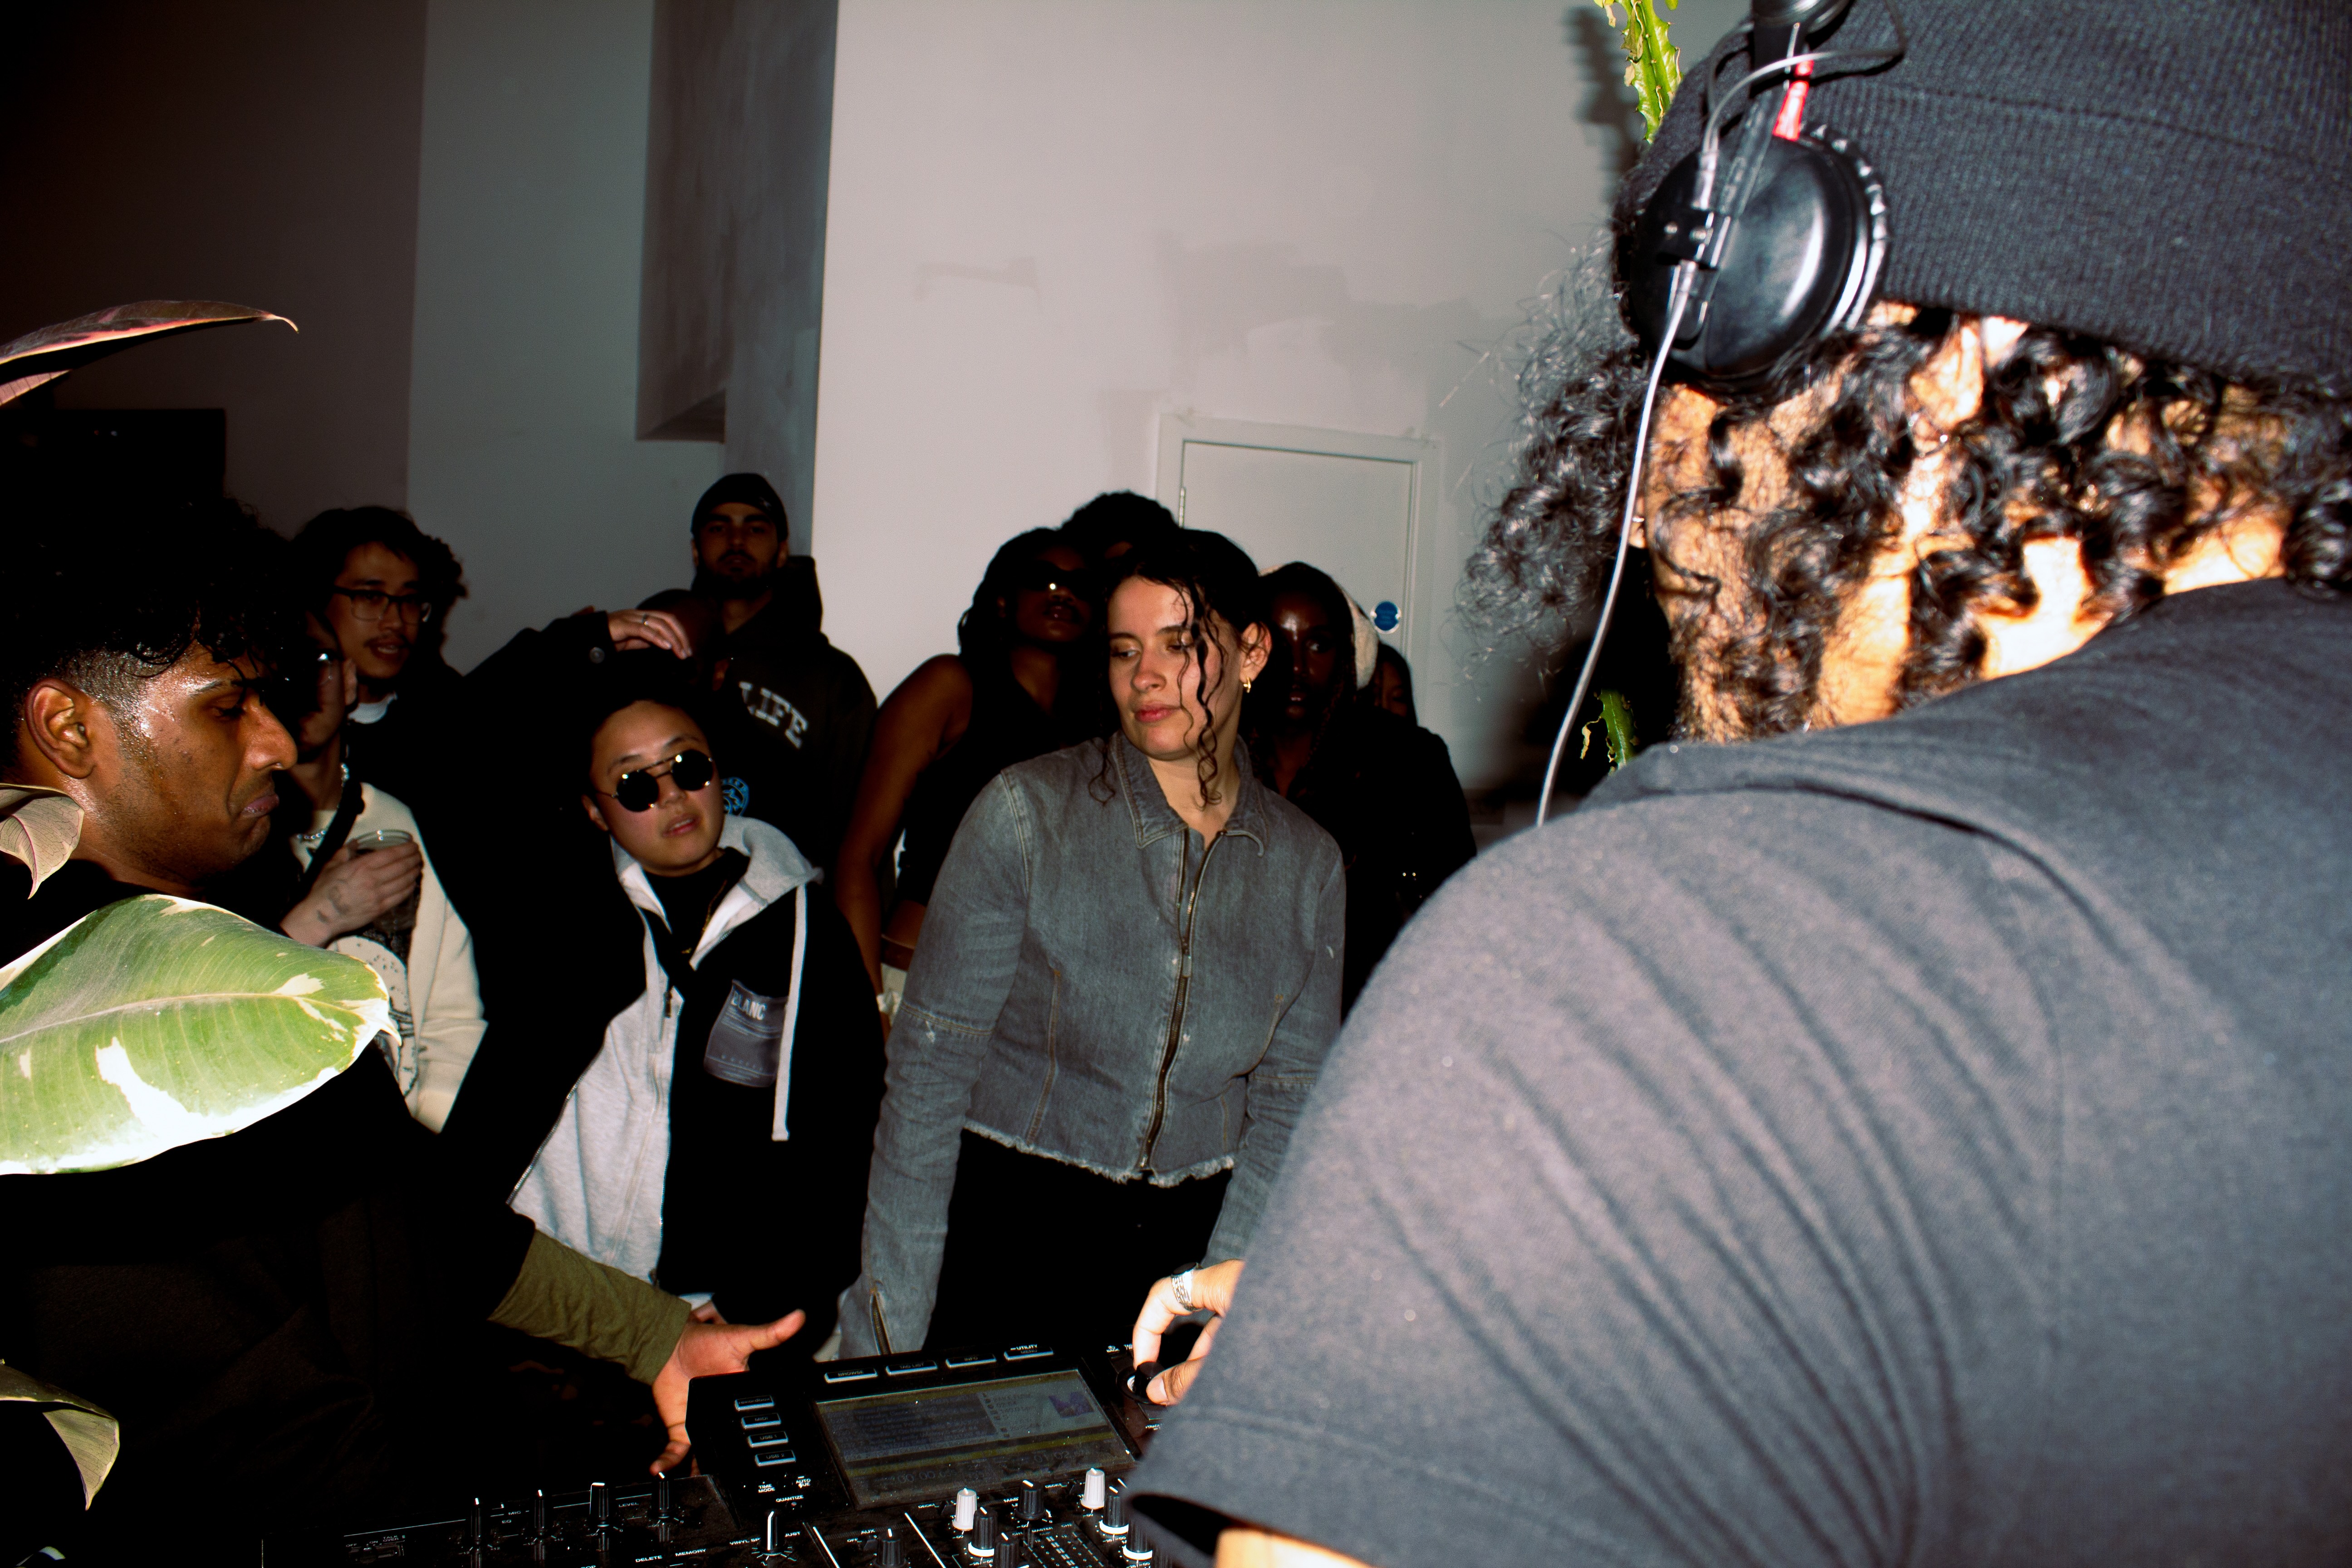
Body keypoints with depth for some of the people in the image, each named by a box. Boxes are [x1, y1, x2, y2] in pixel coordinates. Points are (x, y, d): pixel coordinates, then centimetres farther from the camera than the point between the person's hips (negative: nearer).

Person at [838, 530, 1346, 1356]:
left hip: (1193, 1239, 2)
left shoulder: (1308, 863, 2)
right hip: (1008, 1224, -2)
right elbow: (930, 1069, -7)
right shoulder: (1026, 812, -7)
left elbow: (1290, 1103, 3)